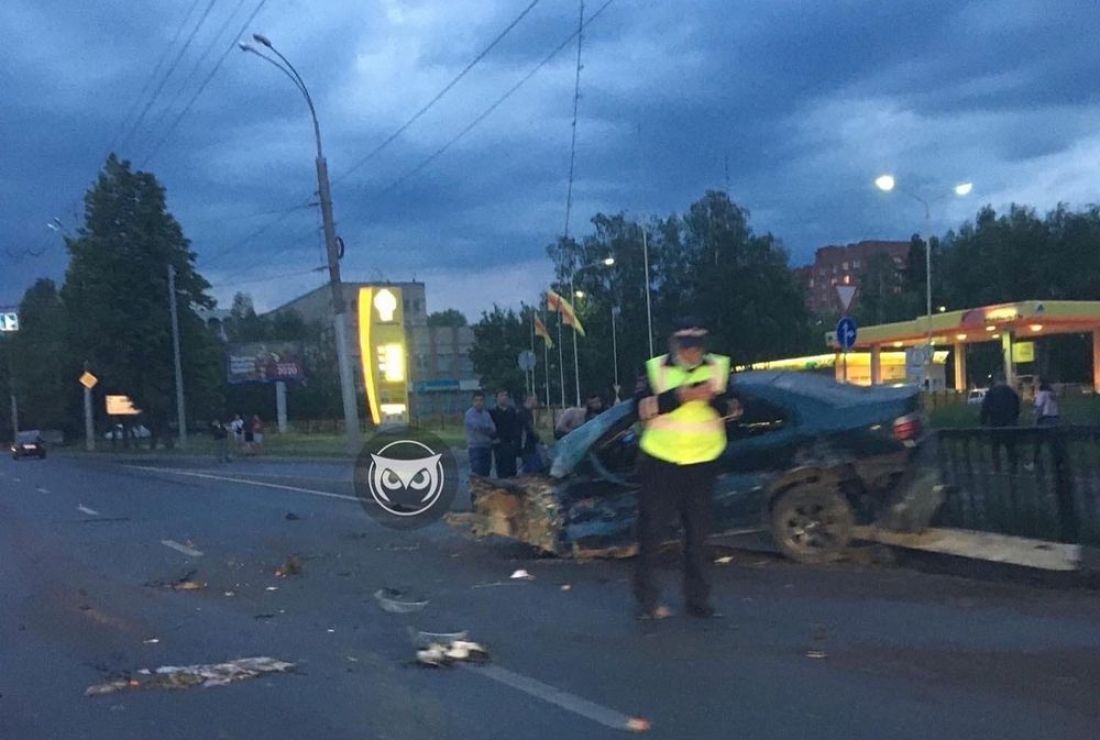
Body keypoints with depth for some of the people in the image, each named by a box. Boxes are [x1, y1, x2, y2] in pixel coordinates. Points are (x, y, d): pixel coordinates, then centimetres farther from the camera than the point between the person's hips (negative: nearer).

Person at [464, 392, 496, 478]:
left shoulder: (486, 414, 13)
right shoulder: (470, 413, -5)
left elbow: (493, 430, 3)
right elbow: (477, 426, -20)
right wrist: (488, 429, -4)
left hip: (487, 447, 6)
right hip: (475, 447, -6)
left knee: (486, 474, 7)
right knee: (477, 474, -11)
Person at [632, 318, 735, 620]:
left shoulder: (720, 367, 5)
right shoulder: (655, 368, 0)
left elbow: (732, 409, -1)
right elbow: (642, 408, -11)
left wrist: (713, 398, -22)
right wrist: (679, 396, -22)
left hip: (702, 463, 2)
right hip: (660, 461, -1)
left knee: (698, 534, 7)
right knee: (651, 530, -1)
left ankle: (697, 598, 16)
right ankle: (647, 599, 7)